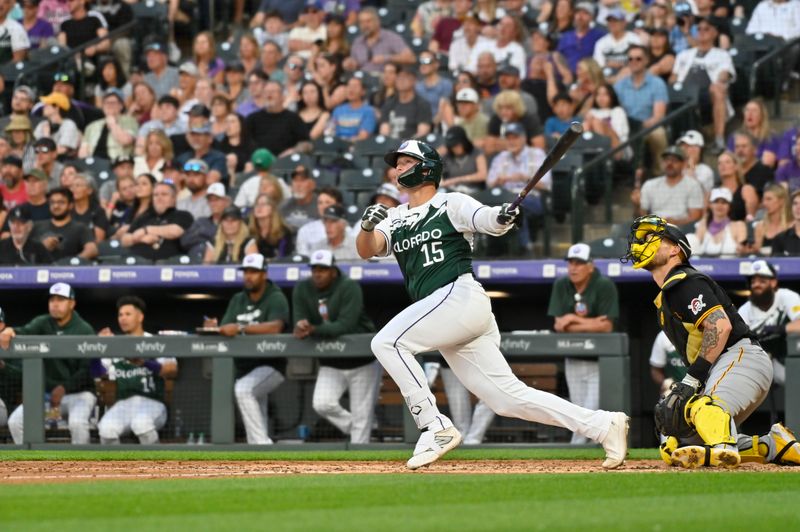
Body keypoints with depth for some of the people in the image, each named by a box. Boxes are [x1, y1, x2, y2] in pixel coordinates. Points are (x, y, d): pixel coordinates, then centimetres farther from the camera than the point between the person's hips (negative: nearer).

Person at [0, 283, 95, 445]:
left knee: (77, 422, -34)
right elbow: (26, 332, -20)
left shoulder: (84, 330, -7)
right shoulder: (42, 324, 3)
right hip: (47, 393, 4)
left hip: (79, 393, -4)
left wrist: (65, 387, -28)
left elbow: (87, 369, -13)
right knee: (15, 421, -14)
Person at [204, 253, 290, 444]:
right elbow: (225, 331, 3)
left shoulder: (276, 299, -8)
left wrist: (240, 328, -36)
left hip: (270, 366, -8)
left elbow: (275, 327, -27)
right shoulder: (238, 300, 12)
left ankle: (261, 443, -31)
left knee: (243, 389, -33)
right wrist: (213, 328, -21)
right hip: (244, 369, 8)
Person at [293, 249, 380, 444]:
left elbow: (345, 325, -30)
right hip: (330, 364, 5)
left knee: (361, 416, -5)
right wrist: (301, 327, -34)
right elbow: (299, 323, -9)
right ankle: (356, 432, 8)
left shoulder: (349, 288, -18)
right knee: (321, 404, -15)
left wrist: (314, 330, -42)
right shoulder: (302, 289, -2)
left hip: (362, 361, -5)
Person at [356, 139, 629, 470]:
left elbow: (487, 219, -12)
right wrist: (367, 225, -16)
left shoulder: (451, 204, 6)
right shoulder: (395, 219, 22)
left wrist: (502, 217, -35)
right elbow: (366, 250, 6)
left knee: (387, 342, -17)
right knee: (509, 398, 2)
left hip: (461, 295, -6)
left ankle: (435, 428, -16)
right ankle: (603, 426, 4)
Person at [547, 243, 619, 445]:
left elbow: (606, 326, -17)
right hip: (573, 361, 5)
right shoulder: (561, 286, 1)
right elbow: (559, 325, -4)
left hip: (600, 361, -5)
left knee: (592, 412, -14)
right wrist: (590, 323, -15)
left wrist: (574, 321, -13)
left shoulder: (605, 286, -12)